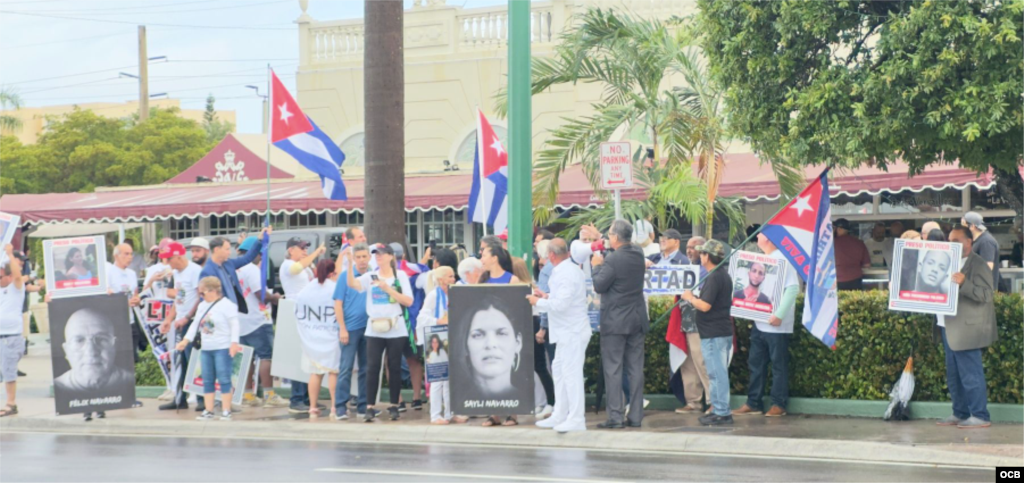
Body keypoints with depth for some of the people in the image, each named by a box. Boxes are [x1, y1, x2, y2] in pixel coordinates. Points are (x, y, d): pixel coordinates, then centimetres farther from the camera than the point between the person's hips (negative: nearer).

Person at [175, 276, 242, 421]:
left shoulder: (226, 305, -10)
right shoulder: (202, 306, 14)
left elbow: (234, 325, -14)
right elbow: (196, 324, 19)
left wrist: (234, 343, -21)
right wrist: (186, 340, 14)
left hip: (223, 349, -8)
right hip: (206, 349, 8)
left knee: (224, 379, -6)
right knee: (207, 381, 8)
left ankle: (226, 411, -2)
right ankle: (208, 411, 12)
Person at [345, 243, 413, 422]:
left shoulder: (400, 275, 4)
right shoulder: (370, 277, 6)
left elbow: (408, 301, -5)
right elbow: (352, 284, -13)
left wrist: (388, 289, -14)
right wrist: (350, 262, -23)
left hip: (396, 331, -1)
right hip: (374, 330, 1)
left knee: (394, 368, 5)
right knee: (372, 367, -4)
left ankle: (394, 406, 15)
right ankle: (370, 408, -3)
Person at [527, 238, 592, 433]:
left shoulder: (566, 274, -19)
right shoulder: (570, 269, 12)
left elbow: (561, 304, -25)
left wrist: (538, 302, -12)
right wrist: (547, 296, 15)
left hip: (573, 332, -11)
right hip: (567, 331, 11)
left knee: (571, 373, -8)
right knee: (559, 369, 16)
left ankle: (576, 420, -5)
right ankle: (560, 415, 23)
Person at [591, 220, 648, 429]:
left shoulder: (613, 260, -17)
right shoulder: (638, 255, 5)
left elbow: (599, 286, -14)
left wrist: (597, 266, 1)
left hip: (615, 322, -7)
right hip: (638, 319, 7)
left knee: (613, 369, -3)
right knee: (635, 369, 8)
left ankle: (615, 416, -5)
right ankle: (635, 416, 10)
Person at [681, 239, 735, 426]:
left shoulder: (714, 278, -17)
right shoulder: (724, 275, 14)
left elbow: (705, 306, -24)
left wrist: (690, 298, -7)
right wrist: (695, 298, 17)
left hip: (713, 333, -10)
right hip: (724, 331, 10)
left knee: (717, 373, -6)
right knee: (719, 373, 15)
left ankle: (721, 412, -4)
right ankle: (720, 409, 20)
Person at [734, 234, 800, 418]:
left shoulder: (782, 259, -11)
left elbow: (793, 288, -19)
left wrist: (779, 315, -22)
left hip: (776, 325, -9)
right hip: (759, 323, 9)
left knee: (779, 364, -1)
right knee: (756, 363, 10)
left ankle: (779, 405, 4)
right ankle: (754, 403, 16)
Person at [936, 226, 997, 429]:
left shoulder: (978, 264, -10)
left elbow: (986, 294, -19)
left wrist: (963, 283, -32)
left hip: (967, 330, -9)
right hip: (949, 329, 9)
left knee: (970, 374, -7)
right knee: (953, 375, 13)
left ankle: (980, 416, -3)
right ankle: (960, 414, 20)